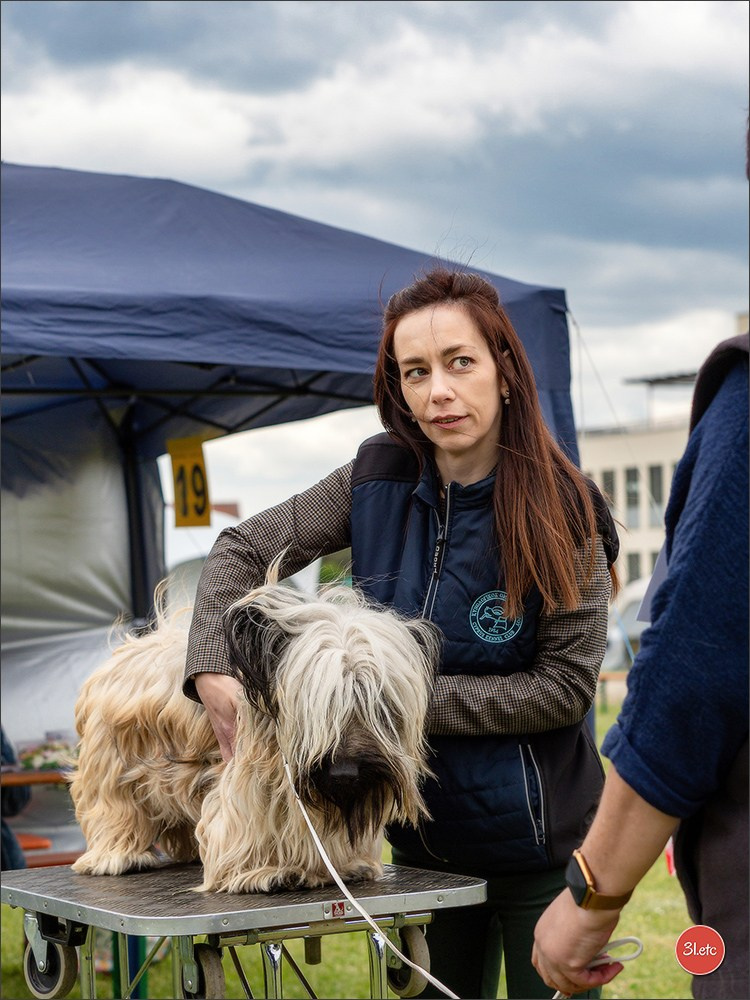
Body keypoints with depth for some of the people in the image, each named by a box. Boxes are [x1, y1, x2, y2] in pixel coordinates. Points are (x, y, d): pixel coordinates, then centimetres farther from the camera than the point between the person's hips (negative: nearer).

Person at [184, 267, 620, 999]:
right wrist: (212, 669, -13)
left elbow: (566, 686, -16)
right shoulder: (378, 481, -4)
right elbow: (243, 550, 3)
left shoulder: (561, 509, -16)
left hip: (538, 839, -4)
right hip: (422, 833, 4)